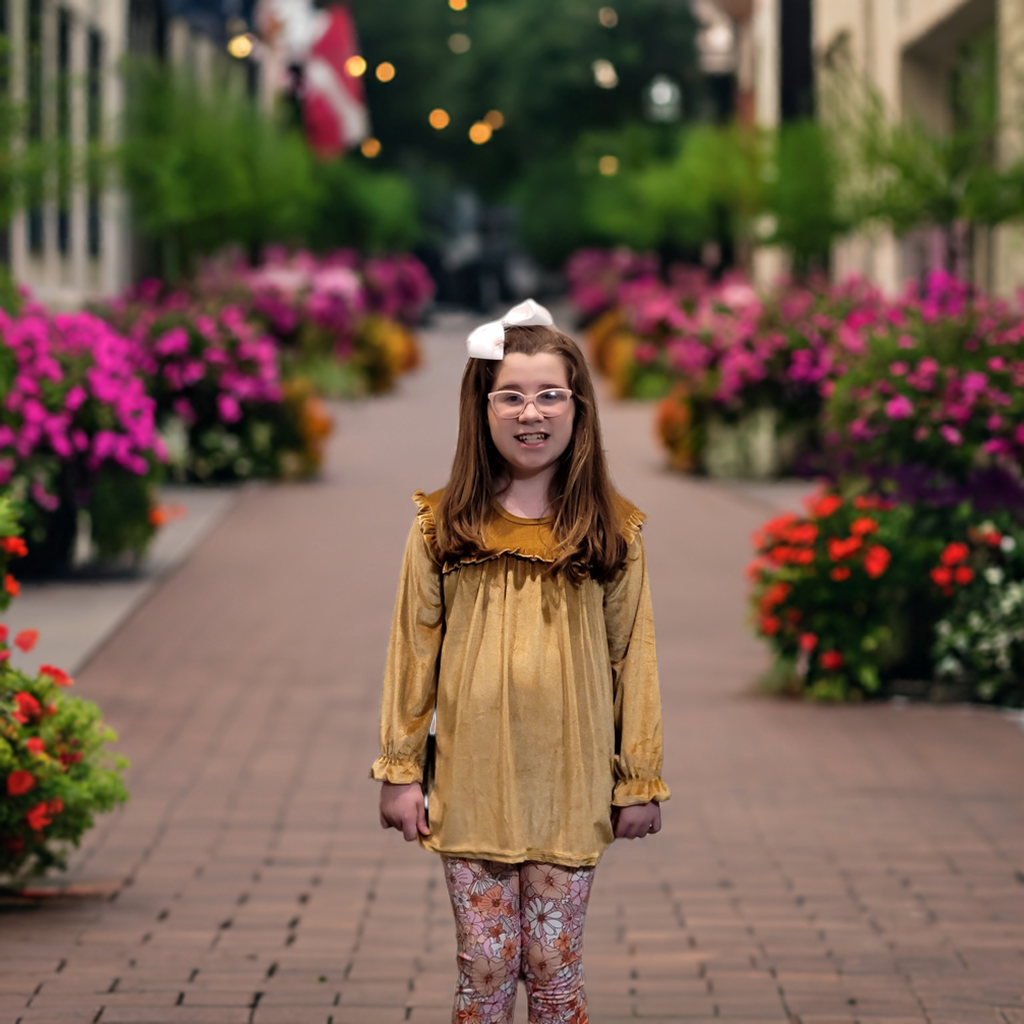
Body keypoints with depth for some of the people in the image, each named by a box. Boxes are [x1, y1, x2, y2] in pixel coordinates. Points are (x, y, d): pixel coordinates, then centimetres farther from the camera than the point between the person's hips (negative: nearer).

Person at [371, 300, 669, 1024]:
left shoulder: (613, 532, 0)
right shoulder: (442, 527, 1)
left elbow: (633, 659, 3)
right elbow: (413, 651, 5)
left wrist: (641, 780, 4)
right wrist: (401, 770, 3)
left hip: (570, 787, 0)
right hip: (471, 782, 0)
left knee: (553, 966, 5)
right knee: (486, 966, 4)